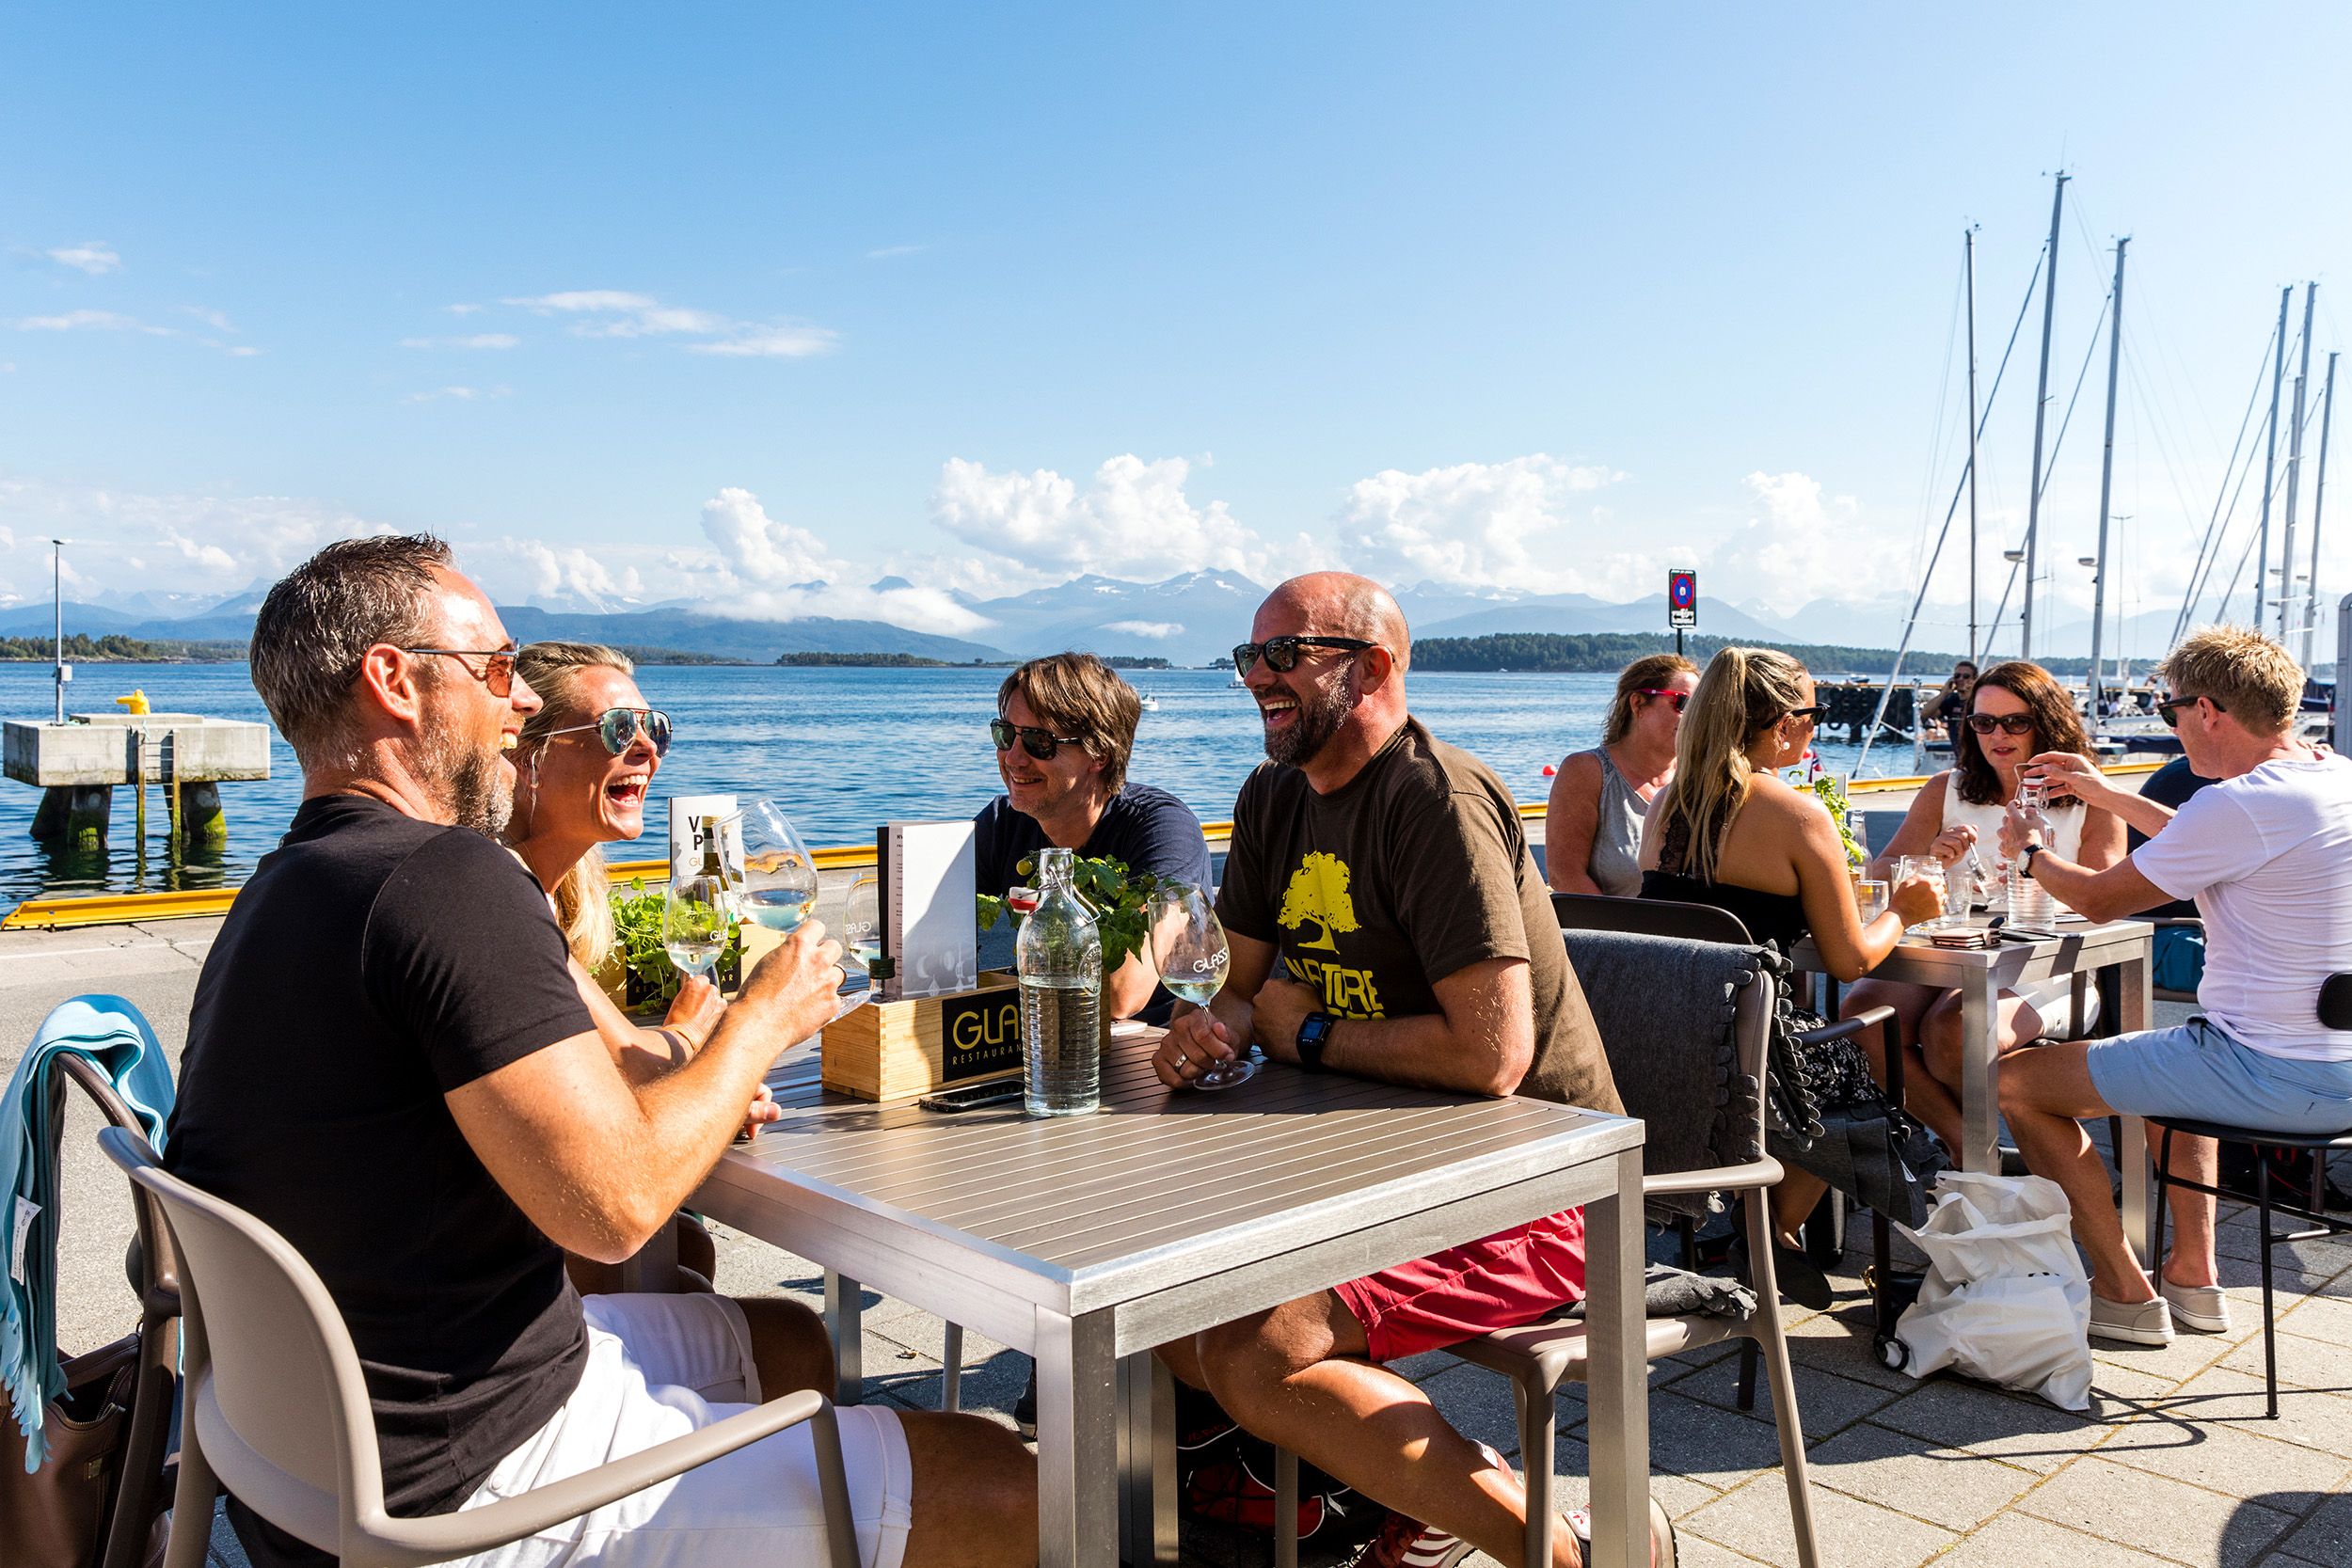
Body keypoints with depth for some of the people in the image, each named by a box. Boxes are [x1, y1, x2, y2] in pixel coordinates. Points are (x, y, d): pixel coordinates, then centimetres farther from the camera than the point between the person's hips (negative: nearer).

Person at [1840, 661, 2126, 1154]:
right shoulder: (1945, 791, 13)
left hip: (2045, 971, -3)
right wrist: (1930, 859, -16)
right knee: (1862, 1009, -26)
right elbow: (1879, 874, 5)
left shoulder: (2091, 803, 7)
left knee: (1952, 1029, -33)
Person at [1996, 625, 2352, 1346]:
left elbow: (2100, 898, -11)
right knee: (2165, 1060, 38)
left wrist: (2029, 850, 9)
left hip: (2276, 1078, -10)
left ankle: (2124, 1292, 10)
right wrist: (2107, 793, 27)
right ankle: (2194, 1274, 34)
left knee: (2018, 1080, -2)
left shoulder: (2240, 804, -23)